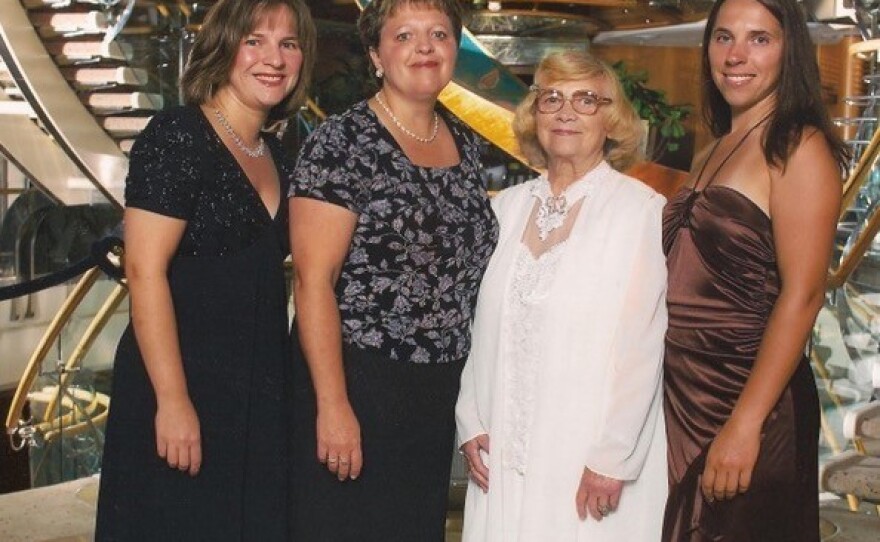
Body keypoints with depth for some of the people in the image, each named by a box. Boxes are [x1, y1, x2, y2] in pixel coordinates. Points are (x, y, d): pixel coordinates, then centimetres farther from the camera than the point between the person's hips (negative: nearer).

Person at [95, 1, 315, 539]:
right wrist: (172, 400, -21)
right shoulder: (177, 136, -10)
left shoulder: (277, 157, 12)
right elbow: (145, 271, -16)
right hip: (184, 388, -7)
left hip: (262, 394, 7)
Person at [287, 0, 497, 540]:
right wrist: (333, 405, -19)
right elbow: (312, 279, -16)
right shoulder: (341, 143, -12)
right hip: (355, 383, -6)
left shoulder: (468, 143, 8)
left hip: (439, 393, 6)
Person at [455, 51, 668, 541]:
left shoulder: (642, 210, -8)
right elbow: (480, 330, 10)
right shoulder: (507, 207, 8)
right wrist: (472, 424, 5)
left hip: (589, 462, -4)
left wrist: (613, 459, -13)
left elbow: (641, 348, -11)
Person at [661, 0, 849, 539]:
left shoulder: (799, 147, -10)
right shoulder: (709, 155, 13)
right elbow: (687, 281, 12)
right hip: (681, 392, 7)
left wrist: (745, 424, -22)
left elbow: (802, 294, -17)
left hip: (747, 391, -7)